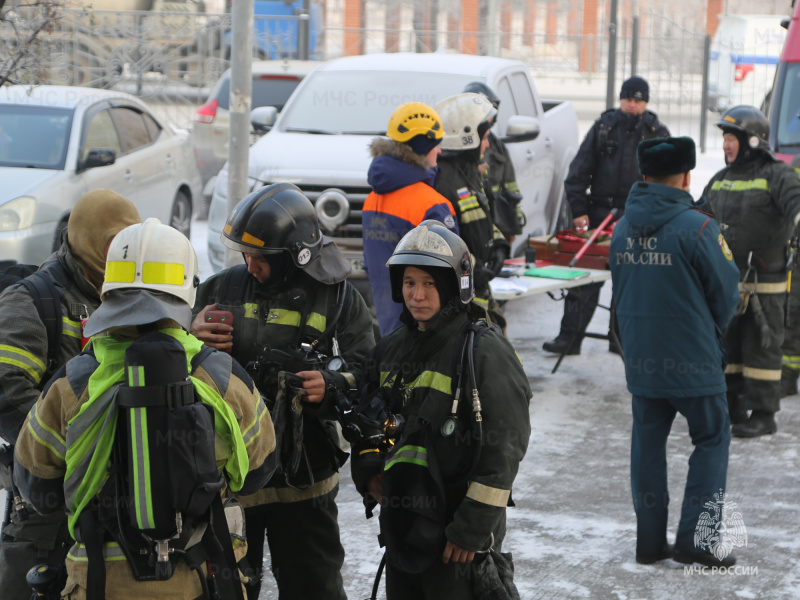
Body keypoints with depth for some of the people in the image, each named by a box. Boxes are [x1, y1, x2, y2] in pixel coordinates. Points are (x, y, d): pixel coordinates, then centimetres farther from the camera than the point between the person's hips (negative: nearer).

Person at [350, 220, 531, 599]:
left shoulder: (485, 352, -12)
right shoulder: (392, 348, 10)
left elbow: (503, 450, -15)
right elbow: (367, 422, 24)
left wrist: (472, 529, -16)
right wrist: (368, 471, 4)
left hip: (456, 534, -7)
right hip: (400, 525, 7)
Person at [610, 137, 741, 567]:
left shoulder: (622, 228, 4)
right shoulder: (697, 227, -15)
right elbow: (725, 294, -6)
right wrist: (714, 328, 14)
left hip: (640, 358, 5)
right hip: (692, 360, -5)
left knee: (648, 440, 13)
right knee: (712, 439, 8)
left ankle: (650, 540, 15)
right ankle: (694, 538, 2)